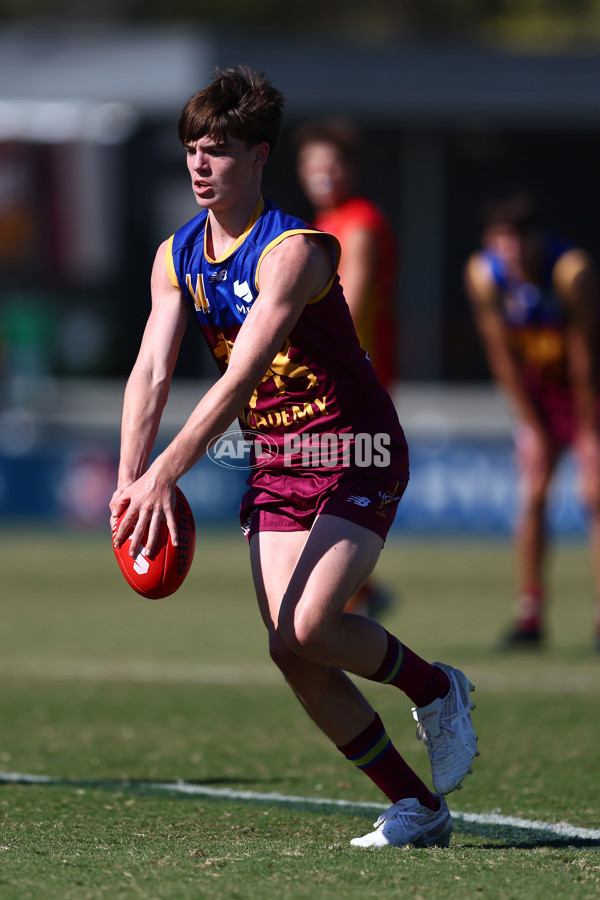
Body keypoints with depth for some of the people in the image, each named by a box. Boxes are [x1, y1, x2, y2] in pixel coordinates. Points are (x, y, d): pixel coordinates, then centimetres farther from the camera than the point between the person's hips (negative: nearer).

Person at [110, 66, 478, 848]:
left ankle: (435, 689, 7)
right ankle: (419, 807, 10)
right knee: (291, 655, -2)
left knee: (309, 629, -23)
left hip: (355, 458, -7)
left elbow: (240, 376, -30)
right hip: (275, 463, 7)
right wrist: (129, 480, -21)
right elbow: (152, 372, -6)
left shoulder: (293, 251, -21)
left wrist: (165, 473, -37)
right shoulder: (177, 257, 2)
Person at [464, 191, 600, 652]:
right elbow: (502, 355, -9)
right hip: (536, 392, 3)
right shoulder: (483, 274, -17)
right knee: (533, 497, -4)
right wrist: (534, 425, -8)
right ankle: (530, 615, -1)